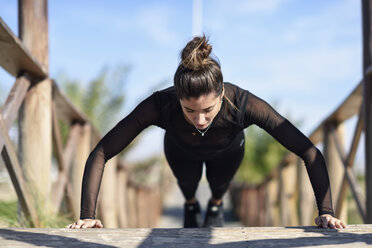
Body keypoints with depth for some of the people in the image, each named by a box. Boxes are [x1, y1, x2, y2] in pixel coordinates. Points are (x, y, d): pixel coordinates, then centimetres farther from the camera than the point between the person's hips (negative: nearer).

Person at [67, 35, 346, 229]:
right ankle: (191, 204, 29)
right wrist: (87, 215, -46)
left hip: (227, 151, 0)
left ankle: (216, 203, 34)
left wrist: (326, 211, -47)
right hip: (181, 150, 0)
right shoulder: (160, 105, -45)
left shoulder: (244, 104, -46)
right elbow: (100, 154, -40)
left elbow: (310, 152, -42)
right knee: (188, 180, -9)